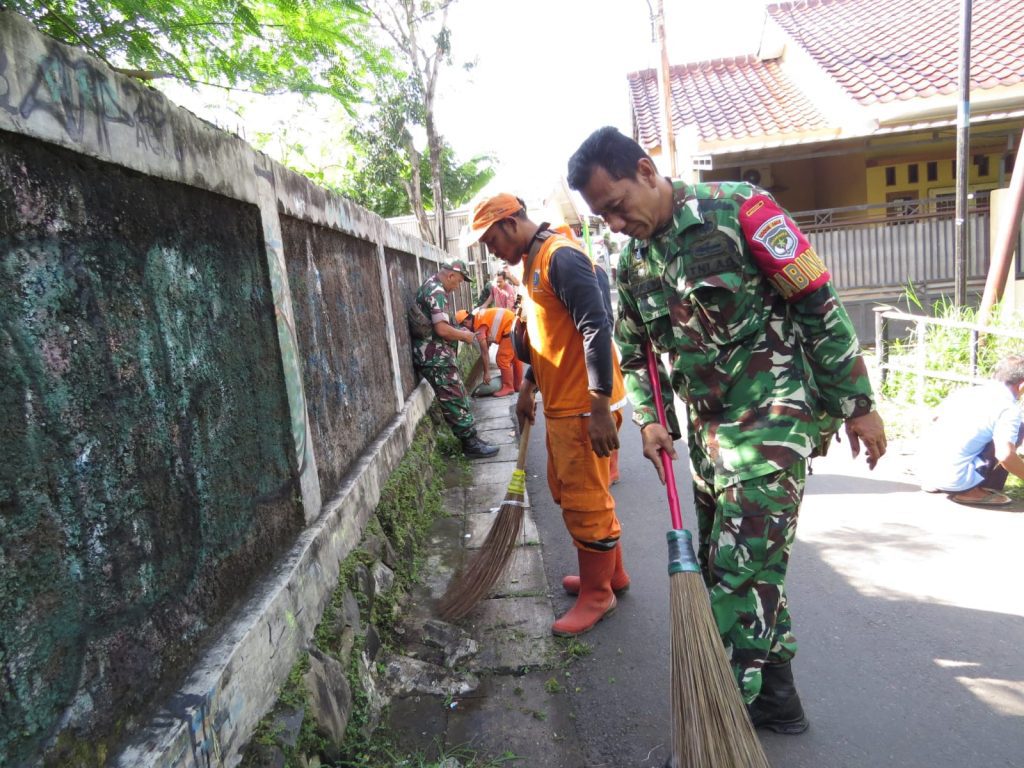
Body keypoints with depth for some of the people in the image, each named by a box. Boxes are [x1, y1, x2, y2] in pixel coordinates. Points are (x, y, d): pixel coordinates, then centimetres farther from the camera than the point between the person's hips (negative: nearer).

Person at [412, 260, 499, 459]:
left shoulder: (430, 286, 15)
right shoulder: (437, 292, -18)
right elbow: (442, 329, -26)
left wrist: (459, 331, 17)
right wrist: (464, 335, -10)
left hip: (436, 355, 11)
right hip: (436, 357, -11)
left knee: (457, 397, 16)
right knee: (455, 400, -5)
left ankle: (469, 439, 24)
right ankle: (471, 444, 2)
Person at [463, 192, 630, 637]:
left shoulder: (561, 257, -16)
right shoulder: (531, 263, 15)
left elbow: (597, 328, -23)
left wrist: (600, 408, -25)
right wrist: (528, 387, 24)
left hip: (585, 407, -10)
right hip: (560, 404, 10)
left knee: (585, 500, 2)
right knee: (567, 492, 19)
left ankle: (597, 593, 20)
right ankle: (611, 571, 35)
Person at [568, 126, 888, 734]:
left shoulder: (737, 210, -12)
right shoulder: (632, 263, 8)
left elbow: (818, 301, -11)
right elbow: (633, 353, 16)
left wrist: (857, 403, -10)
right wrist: (650, 419, 1)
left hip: (773, 415, -7)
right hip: (705, 428, 8)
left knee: (742, 571, -8)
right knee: (721, 566, 14)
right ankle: (775, 695, 33)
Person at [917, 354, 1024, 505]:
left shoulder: (968, 391, 13)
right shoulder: (1009, 408, -7)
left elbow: (937, 417, 29)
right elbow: (1005, 456, -19)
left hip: (924, 470, 7)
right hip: (955, 480, -7)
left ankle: (933, 483, 21)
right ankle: (975, 491, 4)